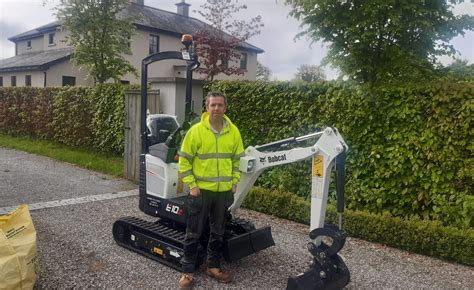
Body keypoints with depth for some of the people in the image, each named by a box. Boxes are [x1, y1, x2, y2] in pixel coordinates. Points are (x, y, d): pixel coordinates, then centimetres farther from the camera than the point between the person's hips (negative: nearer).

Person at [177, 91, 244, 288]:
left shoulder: (233, 132, 1)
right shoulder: (196, 130, -10)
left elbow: (237, 159, 11)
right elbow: (184, 160, -6)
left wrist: (235, 182, 6)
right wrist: (191, 185, -10)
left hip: (224, 191, 3)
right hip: (201, 190, -3)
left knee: (218, 232, 15)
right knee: (194, 233, 6)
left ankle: (213, 266, 31)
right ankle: (188, 271, 20)